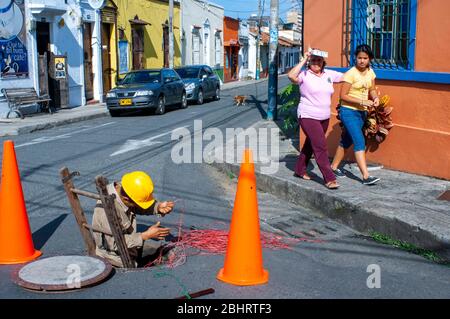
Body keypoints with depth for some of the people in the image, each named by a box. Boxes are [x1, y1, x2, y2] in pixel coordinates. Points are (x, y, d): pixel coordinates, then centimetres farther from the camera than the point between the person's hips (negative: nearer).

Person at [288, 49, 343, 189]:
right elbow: (291, 76, -29)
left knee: (311, 144, 18)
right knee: (321, 146, -13)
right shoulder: (304, 75, -10)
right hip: (308, 117, -7)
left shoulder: (329, 74, 8)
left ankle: (300, 170, 35)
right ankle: (329, 179, -12)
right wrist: (303, 60, -23)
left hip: (324, 118, 7)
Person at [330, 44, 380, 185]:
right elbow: (343, 96, -15)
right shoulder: (350, 74, -14)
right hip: (349, 111, -7)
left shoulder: (370, 72, 6)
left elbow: (372, 90, 16)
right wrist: (362, 101, -22)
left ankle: (334, 167, 30)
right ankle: (366, 176, -17)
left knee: (347, 141, 16)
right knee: (359, 142, -15)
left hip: (361, 112, 7)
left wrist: (375, 97, -6)